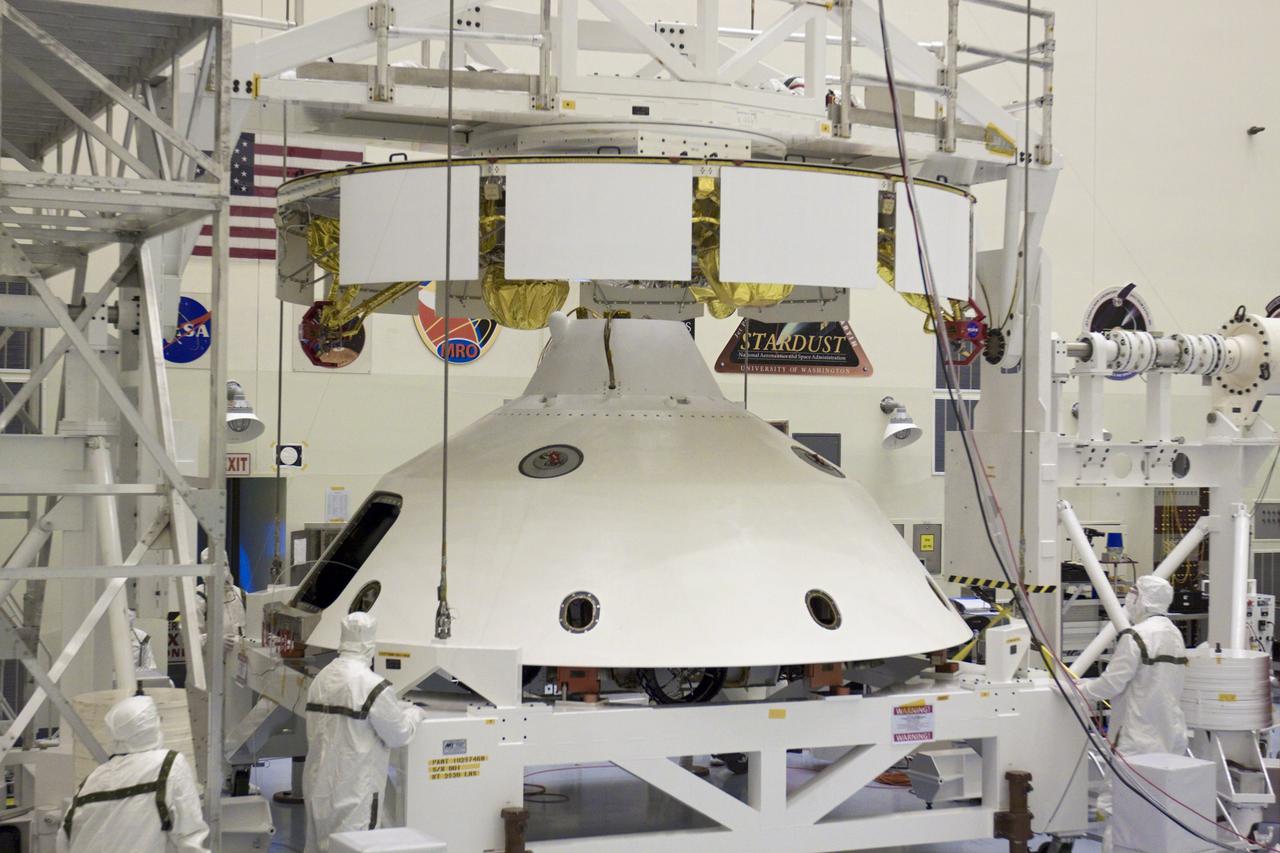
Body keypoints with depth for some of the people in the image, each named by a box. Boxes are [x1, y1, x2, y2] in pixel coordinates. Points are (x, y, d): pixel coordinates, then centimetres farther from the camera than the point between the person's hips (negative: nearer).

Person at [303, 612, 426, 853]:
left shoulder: (321, 679, 5)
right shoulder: (373, 686, -17)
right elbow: (398, 735, -9)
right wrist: (414, 714, 12)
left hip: (318, 785, 7)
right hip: (354, 792, -7)